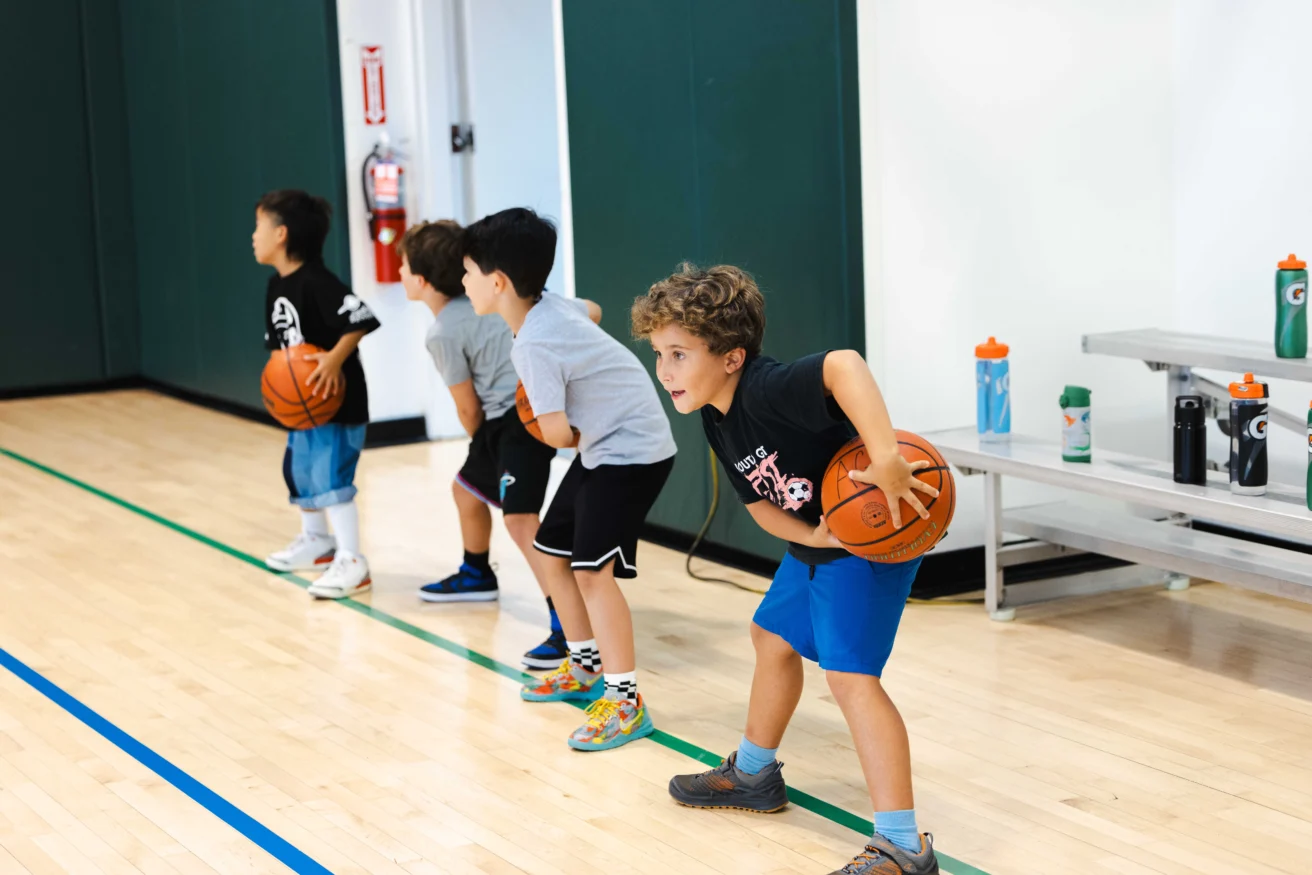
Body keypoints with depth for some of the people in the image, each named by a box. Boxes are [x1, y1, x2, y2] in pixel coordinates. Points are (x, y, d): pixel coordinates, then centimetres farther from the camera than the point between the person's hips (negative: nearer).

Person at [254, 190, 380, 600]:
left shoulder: (316, 282, -22)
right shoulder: (276, 285, 8)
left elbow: (361, 318, -29)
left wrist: (334, 359, -35)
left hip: (336, 401, -10)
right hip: (301, 404, 10)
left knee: (330, 478, -14)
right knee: (298, 471, 21)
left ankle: (351, 563, -9)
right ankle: (316, 542, 41)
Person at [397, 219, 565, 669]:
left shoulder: (442, 334, -13)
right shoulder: (477, 300, 10)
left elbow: (468, 409, -5)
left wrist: (480, 439, 17)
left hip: (519, 417, -10)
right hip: (507, 415, 10)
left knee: (519, 517, -21)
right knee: (467, 487, 28)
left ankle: (566, 626, -30)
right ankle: (476, 575, 52)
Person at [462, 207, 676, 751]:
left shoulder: (533, 346, -25)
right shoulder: (551, 306, 0)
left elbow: (556, 433, -26)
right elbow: (592, 311, 25)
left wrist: (578, 435, -4)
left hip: (631, 450, -10)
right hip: (601, 447, 10)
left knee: (591, 567, -17)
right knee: (552, 550, 14)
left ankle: (626, 701, -11)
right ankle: (584, 669, 28)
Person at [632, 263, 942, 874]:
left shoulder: (768, 391, -31)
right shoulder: (717, 421, -2)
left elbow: (842, 364, -50)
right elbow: (760, 504, -2)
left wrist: (886, 459, -55)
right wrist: (815, 535, -22)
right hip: (815, 541, 10)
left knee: (849, 674, -19)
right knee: (773, 637, 25)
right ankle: (753, 775, 49)